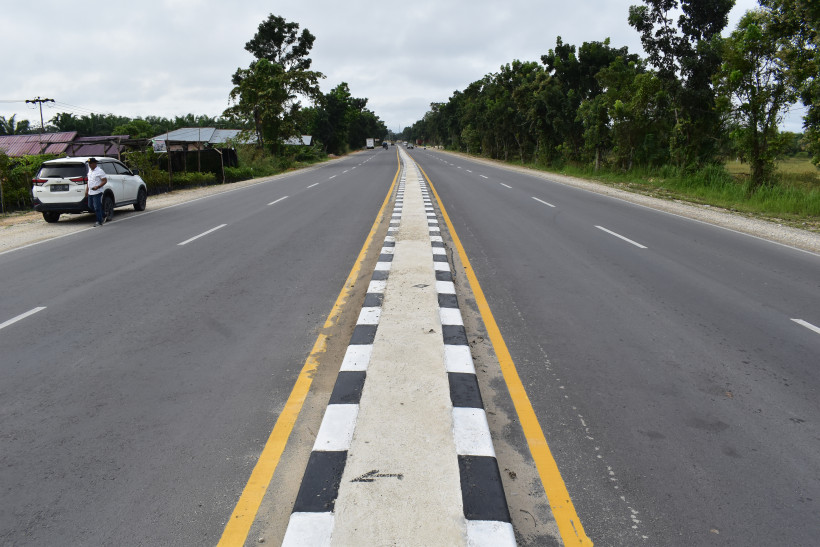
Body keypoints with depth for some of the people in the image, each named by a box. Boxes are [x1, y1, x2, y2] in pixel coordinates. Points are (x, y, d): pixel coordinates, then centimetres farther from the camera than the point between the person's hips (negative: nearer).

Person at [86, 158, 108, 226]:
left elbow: (105, 181, -15)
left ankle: (99, 222, 2)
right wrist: (87, 188, 16)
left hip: (97, 192, -9)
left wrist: (97, 187, -23)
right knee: (90, 206, 14)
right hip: (90, 192, 9)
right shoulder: (90, 170, 13)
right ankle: (103, 215, 28)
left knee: (97, 207, -7)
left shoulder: (99, 171, -13)